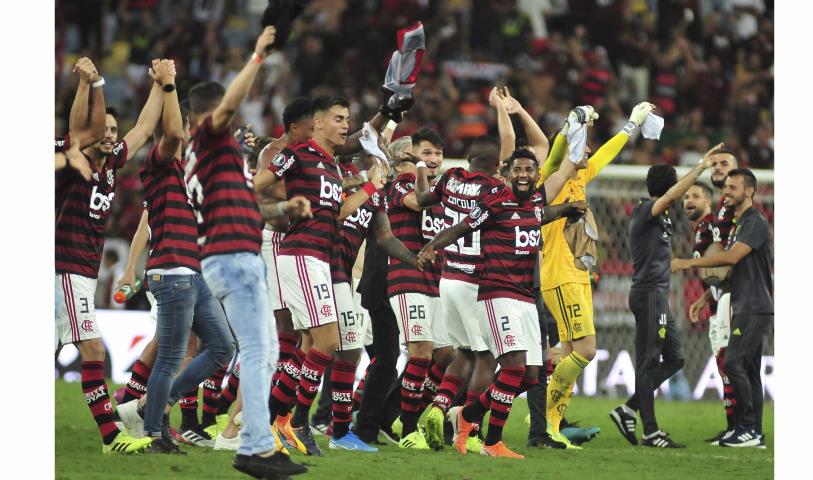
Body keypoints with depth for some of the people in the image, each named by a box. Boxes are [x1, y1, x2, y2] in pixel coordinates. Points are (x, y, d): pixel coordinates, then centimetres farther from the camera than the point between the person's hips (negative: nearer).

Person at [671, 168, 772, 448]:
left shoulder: (756, 223, -11)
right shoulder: (738, 224, 20)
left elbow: (731, 257, -22)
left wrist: (688, 263, -19)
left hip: (754, 307, -10)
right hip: (744, 307, 10)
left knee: (734, 363, -16)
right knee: (749, 369, 8)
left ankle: (748, 427, -14)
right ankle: (755, 433, 8)